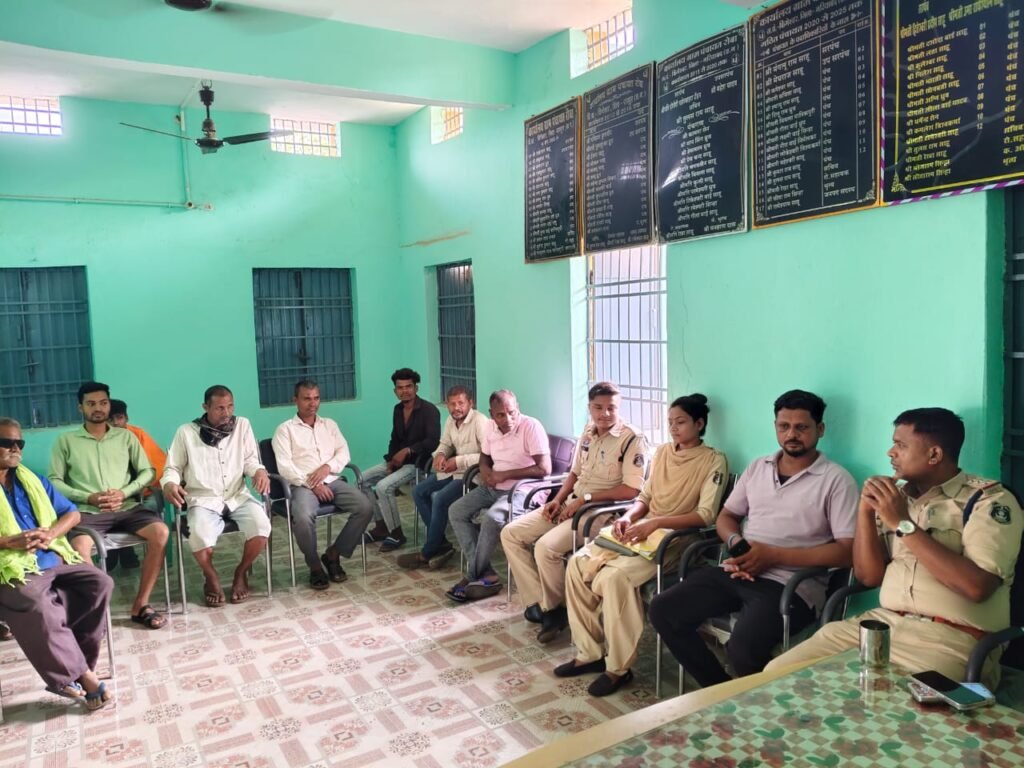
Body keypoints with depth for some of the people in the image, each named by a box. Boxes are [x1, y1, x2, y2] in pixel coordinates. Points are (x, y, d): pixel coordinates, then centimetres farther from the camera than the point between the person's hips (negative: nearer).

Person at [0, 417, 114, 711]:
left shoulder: (33, 480, 18)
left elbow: (72, 513, 17)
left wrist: (50, 533, -5)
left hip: (53, 559, 6)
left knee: (100, 583, -16)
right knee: (37, 606, -34)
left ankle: (67, 670, -11)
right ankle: (81, 673, -21)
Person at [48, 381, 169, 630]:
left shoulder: (126, 436, 16)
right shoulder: (66, 441, 11)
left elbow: (147, 471, 12)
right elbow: (54, 481, 5)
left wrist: (124, 493, -7)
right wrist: (88, 498, -11)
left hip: (127, 507, 2)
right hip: (88, 511, -2)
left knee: (160, 532, -27)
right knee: (79, 548, -35)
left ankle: (140, 605, -15)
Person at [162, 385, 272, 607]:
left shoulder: (242, 425, 8)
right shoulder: (186, 432, 2)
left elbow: (250, 459, 9)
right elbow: (173, 468, 7)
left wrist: (260, 470, -14)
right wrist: (169, 484, -16)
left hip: (238, 496, 2)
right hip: (203, 499, -2)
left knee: (261, 525, -28)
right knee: (200, 535, -33)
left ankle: (241, 573, 2)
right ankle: (211, 578, 2)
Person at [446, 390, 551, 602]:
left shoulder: (531, 426, -17)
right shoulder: (491, 427, 5)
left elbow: (544, 469, -22)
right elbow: (484, 455, 22)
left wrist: (505, 474, -19)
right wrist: (485, 470, -3)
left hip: (522, 489, -8)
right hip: (492, 487, 8)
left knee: (491, 518, -32)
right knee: (456, 512, -7)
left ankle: (473, 577, -10)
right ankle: (486, 576, -12)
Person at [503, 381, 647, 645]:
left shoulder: (632, 439, -13)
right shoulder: (587, 434, 10)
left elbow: (631, 489, -19)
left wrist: (585, 498, -18)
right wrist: (558, 499, 2)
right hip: (572, 504, 8)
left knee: (546, 546, -28)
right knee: (511, 534, -4)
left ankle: (556, 609, -2)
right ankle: (540, 603, -2)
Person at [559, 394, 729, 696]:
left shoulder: (713, 461, -5)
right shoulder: (662, 452, 16)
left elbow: (706, 515, -15)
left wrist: (655, 522, -23)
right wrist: (627, 517, -5)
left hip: (676, 537, -7)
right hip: (642, 530, 7)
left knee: (615, 576, -31)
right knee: (578, 563, -14)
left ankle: (619, 667, -14)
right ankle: (590, 652, -3)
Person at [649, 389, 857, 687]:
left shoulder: (836, 480, -3)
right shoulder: (757, 467, 15)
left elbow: (846, 551, -10)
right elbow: (726, 516, 21)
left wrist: (773, 555, -16)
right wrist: (736, 543, -5)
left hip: (791, 584, -6)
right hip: (738, 573, 6)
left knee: (743, 646, -32)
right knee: (663, 610, -9)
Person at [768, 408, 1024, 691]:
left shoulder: (990, 500, -4)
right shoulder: (897, 497, 14)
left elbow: (976, 587, -18)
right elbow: (869, 576, 11)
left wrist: (904, 524, -15)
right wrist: (865, 510, -2)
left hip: (952, 638, -5)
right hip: (882, 622, 6)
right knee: (780, 673, -9)